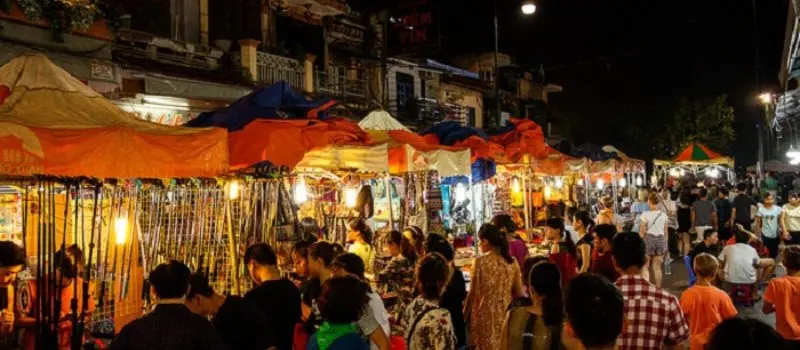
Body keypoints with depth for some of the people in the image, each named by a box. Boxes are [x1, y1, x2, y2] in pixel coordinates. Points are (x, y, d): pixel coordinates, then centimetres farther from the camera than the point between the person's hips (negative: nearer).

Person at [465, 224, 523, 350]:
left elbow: (473, 293, -8)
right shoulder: (512, 262, 1)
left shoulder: (480, 262, -11)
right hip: (506, 313, 4)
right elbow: (519, 292, 7)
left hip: (485, 313, -4)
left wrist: (465, 315, 3)